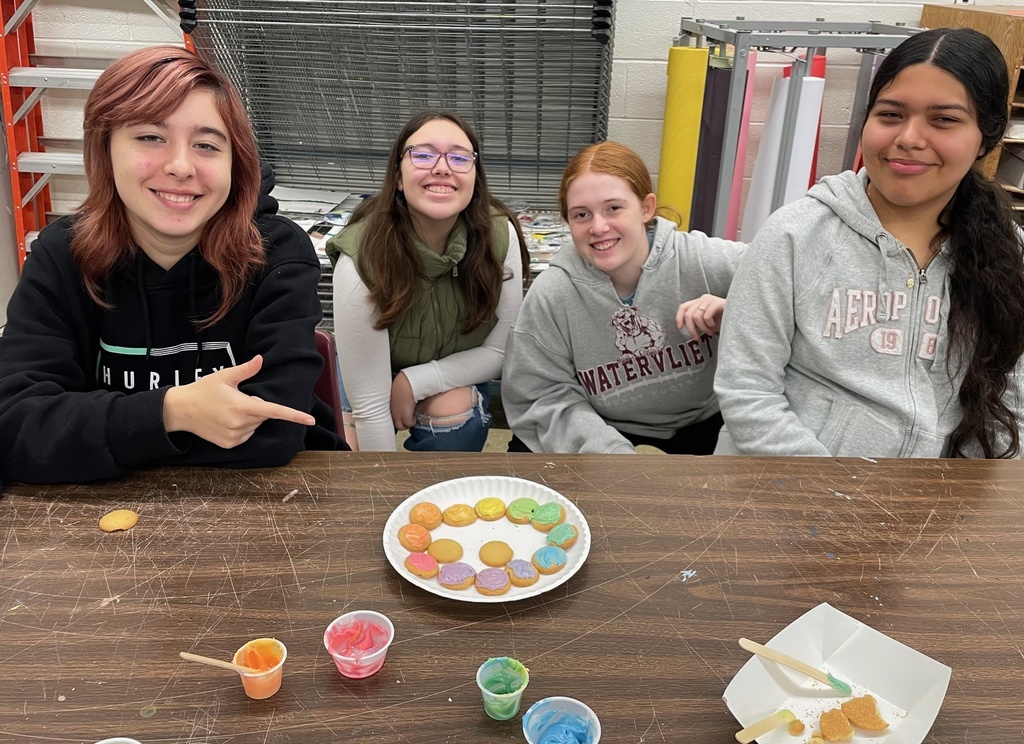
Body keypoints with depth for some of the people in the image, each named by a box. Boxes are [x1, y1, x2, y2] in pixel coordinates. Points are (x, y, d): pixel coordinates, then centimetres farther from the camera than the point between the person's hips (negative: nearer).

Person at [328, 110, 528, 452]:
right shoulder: (361, 261, -33)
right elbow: (369, 406, -28)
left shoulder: (500, 235, -25)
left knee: (452, 408, -28)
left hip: (460, 375, 1)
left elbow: (502, 351, -14)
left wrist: (414, 382, -22)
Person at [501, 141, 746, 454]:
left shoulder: (708, 263, -17)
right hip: (603, 429, 1)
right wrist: (611, 451, -28)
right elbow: (546, 397, -12)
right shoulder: (550, 295, -15)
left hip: (703, 423, -1)